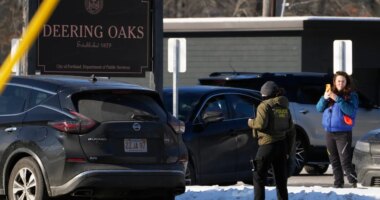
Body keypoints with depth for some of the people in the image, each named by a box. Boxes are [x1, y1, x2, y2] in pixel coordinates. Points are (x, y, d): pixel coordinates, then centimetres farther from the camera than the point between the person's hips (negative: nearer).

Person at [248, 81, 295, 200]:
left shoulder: (264, 106, -10)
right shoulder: (284, 107, 13)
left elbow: (261, 124, -22)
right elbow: (291, 129, 15)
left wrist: (251, 122, 0)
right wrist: (288, 149, 19)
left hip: (268, 144, -7)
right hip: (282, 144, 7)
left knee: (259, 176, 0)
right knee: (280, 177, 12)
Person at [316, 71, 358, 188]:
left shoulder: (351, 96, -2)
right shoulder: (330, 93, 12)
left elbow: (351, 111, -18)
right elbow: (319, 108, 5)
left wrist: (337, 99, -24)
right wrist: (324, 98, -15)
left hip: (343, 133, -5)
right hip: (329, 133, 5)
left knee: (345, 161, -13)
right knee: (334, 161, 10)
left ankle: (354, 184, -8)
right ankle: (338, 184, 17)